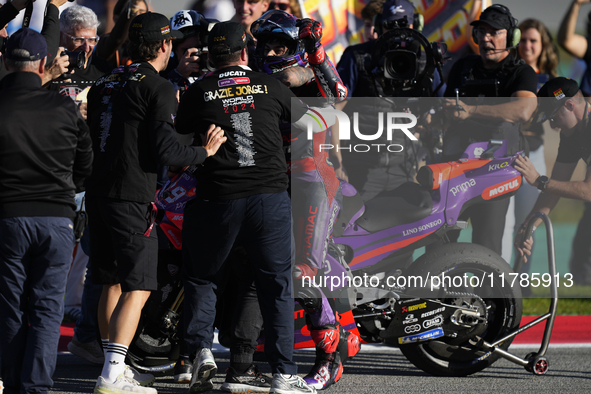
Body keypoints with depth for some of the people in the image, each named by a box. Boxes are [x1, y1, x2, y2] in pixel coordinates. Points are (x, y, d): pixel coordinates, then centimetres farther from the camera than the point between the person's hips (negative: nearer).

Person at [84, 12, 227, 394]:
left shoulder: (104, 85, 13)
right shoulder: (158, 88, -9)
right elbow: (165, 150, -14)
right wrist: (204, 151, 2)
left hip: (99, 192, 8)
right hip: (133, 199, -8)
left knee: (113, 284, 16)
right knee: (137, 289, -6)